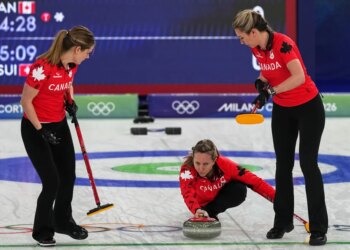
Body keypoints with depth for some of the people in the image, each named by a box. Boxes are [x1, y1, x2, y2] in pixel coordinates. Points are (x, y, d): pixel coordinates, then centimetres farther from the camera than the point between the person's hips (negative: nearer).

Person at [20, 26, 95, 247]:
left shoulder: (72, 65, -5)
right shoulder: (42, 67, -29)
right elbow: (26, 101, -20)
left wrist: (70, 101, -2)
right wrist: (42, 131, -17)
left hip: (60, 126, 7)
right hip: (35, 129, -7)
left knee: (68, 177, 12)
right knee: (52, 182, -7)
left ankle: (63, 221, 35)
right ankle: (42, 229, 15)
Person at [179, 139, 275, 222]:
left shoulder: (224, 164, -33)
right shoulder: (187, 170, -38)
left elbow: (253, 181, -32)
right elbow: (188, 194, -54)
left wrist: (274, 196, -40)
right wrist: (197, 210, -76)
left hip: (220, 194, -1)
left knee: (239, 190, -29)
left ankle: (211, 211, -11)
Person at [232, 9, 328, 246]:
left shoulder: (283, 43, -26)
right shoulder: (257, 48, -2)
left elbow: (299, 77, -34)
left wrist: (271, 90, -32)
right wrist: (262, 81, -6)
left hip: (308, 107, -7)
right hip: (282, 110, 7)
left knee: (308, 164, -9)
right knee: (283, 164, 8)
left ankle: (319, 228, -5)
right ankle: (283, 222, 18)